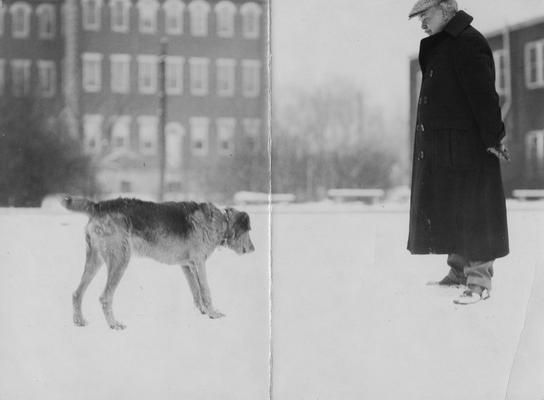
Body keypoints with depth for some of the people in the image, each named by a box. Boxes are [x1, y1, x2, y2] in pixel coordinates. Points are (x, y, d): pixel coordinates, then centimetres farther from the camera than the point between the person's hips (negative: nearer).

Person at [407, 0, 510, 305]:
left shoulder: (468, 43, -15)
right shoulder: (440, 45, 18)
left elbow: (484, 95, -19)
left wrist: (494, 139, -20)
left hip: (465, 148, -10)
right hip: (439, 149, 10)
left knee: (470, 212, -4)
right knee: (450, 213, 15)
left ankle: (480, 281, 3)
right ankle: (459, 272, 25)